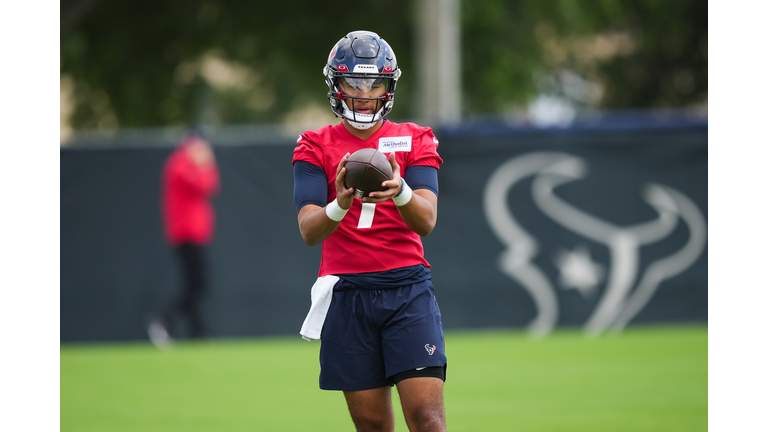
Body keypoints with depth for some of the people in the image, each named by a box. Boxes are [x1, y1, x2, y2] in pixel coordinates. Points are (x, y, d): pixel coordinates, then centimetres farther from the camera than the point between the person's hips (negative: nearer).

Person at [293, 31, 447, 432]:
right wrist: (340, 205, -29)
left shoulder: (414, 140, 7)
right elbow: (309, 231, -7)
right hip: (347, 291, 0)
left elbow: (426, 221, -8)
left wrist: (399, 192, -31)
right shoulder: (316, 147, 6)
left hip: (408, 286, 0)